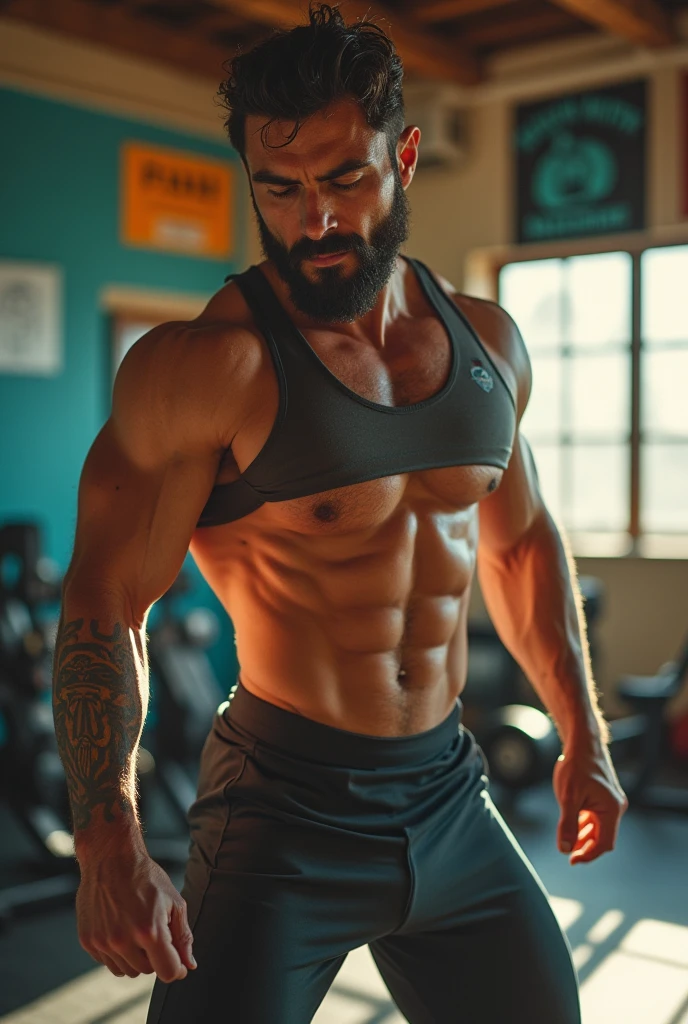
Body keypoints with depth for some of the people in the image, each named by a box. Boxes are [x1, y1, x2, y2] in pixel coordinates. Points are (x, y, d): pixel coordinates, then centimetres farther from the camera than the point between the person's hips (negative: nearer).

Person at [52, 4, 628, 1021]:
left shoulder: (489, 343, 4)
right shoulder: (206, 366, -15)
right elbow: (106, 604, -15)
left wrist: (582, 733, 15)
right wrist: (109, 842, -26)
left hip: (453, 799, 6)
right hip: (282, 819, -5)